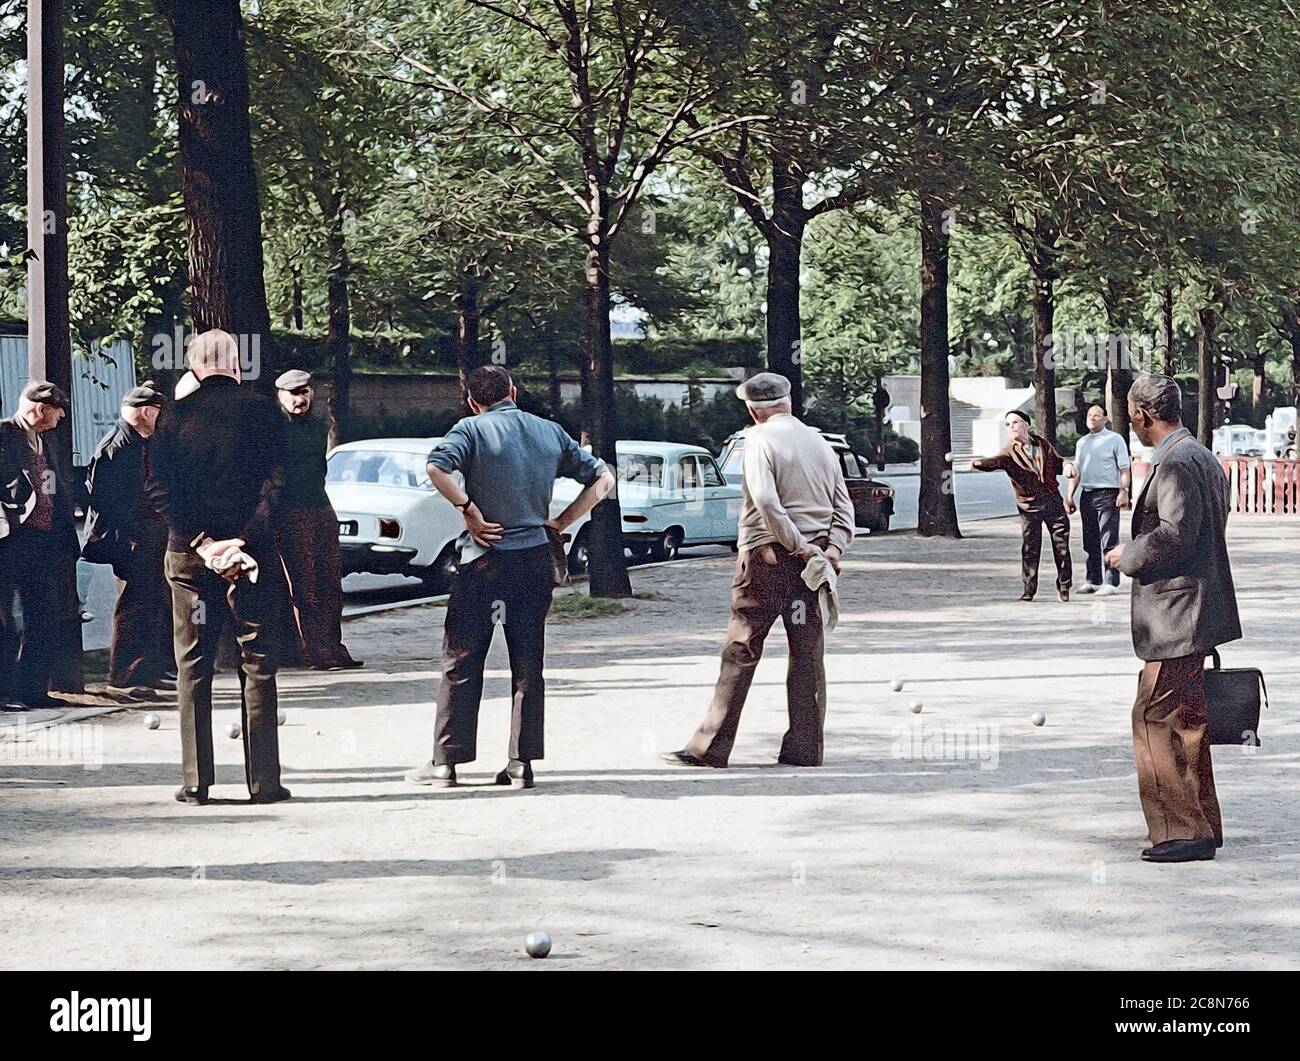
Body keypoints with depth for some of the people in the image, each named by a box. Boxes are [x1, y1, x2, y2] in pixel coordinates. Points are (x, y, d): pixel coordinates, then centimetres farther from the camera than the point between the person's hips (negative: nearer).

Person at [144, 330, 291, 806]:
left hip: (189, 553, 1)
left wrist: (201, 540, -8)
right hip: (253, 553, -1)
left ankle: (196, 780, 5)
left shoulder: (174, 415, 2)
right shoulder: (262, 410, -2)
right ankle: (263, 780, 2)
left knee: (193, 669, 8)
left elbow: (158, 489, -5)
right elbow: (275, 482, -10)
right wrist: (244, 541, -12)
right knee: (258, 668, 4)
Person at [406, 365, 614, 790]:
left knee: (461, 662, 3)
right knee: (528, 665, 8)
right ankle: (522, 763, 5)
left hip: (485, 558, -3)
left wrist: (469, 511, -14)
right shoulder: (550, 432, 8)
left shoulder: (472, 429, -5)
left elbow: (436, 467, -24)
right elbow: (602, 478, 11)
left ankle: (445, 762, 4)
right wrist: (561, 522, 7)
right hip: (535, 559, 4)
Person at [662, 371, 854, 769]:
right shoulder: (820, 442, 14)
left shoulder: (760, 439, -7)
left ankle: (710, 747, -1)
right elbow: (844, 506, 10)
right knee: (808, 654, 8)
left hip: (767, 556, -6)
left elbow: (766, 502, -20)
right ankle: (805, 747, 9)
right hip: (812, 560, 6)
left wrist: (798, 545, -16)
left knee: (740, 652, -3)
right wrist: (833, 547, -2)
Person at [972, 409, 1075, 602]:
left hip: (1052, 499, 2)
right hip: (1029, 505, -2)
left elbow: (1057, 462, 19)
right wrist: (978, 463, -47)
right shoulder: (1009, 452, -4)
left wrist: (1066, 465, -5)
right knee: (1030, 549, -3)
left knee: (1061, 544, 4)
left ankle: (1064, 585, 18)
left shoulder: (1042, 443, 8)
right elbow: (994, 461, -25)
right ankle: (1029, 589, 8)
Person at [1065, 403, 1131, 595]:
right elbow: (1075, 471, 21)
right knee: (1090, 541, 8)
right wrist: (1069, 496, 14)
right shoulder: (1082, 442, 17)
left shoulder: (1115, 439, 1)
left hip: (1108, 493, -6)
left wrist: (1124, 491, -16)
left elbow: (1124, 469, -4)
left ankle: (1111, 582, -6)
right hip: (1087, 494, 6)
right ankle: (1093, 580, 15)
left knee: (1109, 541, -7)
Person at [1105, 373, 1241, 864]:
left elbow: (1175, 535, -25)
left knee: (1156, 719, -8)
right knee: (1185, 720, 17)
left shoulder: (1176, 464, -17)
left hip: (1175, 617, -11)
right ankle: (1202, 826, 24)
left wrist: (1128, 556, -9)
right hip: (1193, 612, 11)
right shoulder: (1203, 458, 16)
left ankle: (1183, 832, -7)